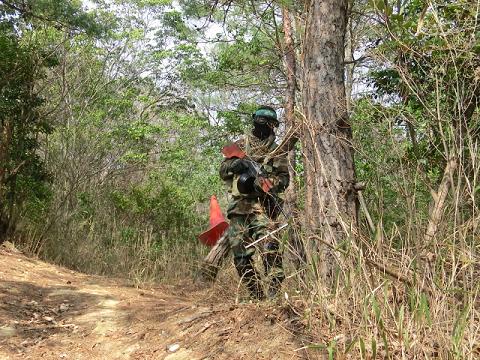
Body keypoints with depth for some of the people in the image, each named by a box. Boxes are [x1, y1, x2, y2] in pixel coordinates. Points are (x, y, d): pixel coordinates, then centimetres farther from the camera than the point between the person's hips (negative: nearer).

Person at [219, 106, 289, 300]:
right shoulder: (241, 144, 16)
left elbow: (284, 178, 6)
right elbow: (222, 170, 15)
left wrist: (268, 182, -15)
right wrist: (234, 164, -7)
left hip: (261, 202, -2)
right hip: (238, 204, 2)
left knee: (268, 240, -27)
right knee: (240, 253, 2)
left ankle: (276, 284, -27)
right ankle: (257, 295, 12)